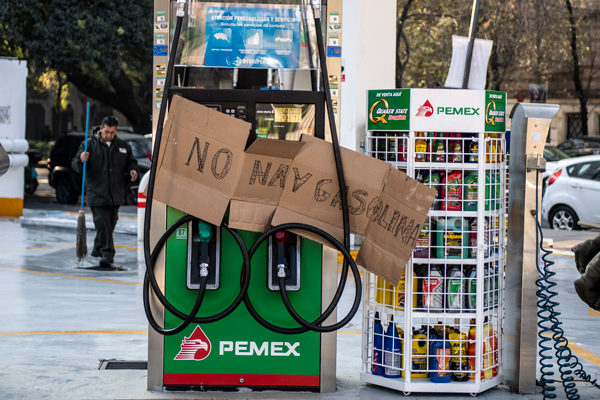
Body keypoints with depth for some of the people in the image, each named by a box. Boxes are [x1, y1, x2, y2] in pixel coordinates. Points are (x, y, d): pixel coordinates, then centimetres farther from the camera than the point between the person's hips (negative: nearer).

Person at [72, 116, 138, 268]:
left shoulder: (122, 146, 10)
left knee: (110, 224, 13)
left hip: (116, 195, 5)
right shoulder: (90, 144, -2)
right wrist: (81, 160, -28)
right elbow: (75, 165, -4)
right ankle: (107, 255, -16)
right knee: (102, 225, -12)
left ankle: (97, 249, 30)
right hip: (97, 194, -5)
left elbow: (131, 162, 23)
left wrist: (132, 170, 0)